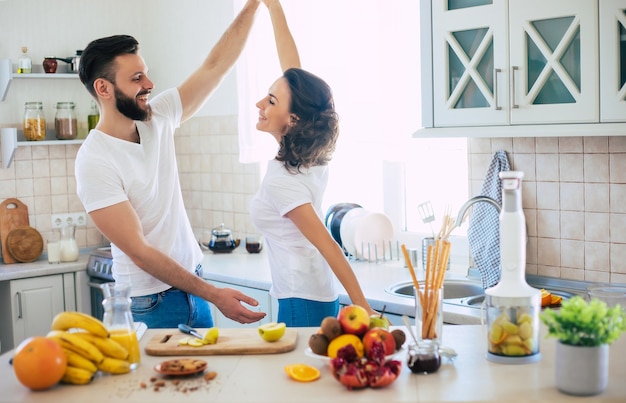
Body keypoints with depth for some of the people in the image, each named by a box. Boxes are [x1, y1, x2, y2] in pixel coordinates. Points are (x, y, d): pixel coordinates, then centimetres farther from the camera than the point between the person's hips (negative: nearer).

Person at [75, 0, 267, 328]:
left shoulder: (157, 119, 0)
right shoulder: (95, 161, -19)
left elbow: (215, 66, 2)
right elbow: (139, 251, -21)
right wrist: (214, 295, -23)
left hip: (193, 287, 7)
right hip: (150, 307, -6)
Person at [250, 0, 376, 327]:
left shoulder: (280, 179, -21)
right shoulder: (310, 155, -1)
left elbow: (327, 246, -23)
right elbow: (294, 76, 6)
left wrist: (364, 309, -22)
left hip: (300, 304, -8)